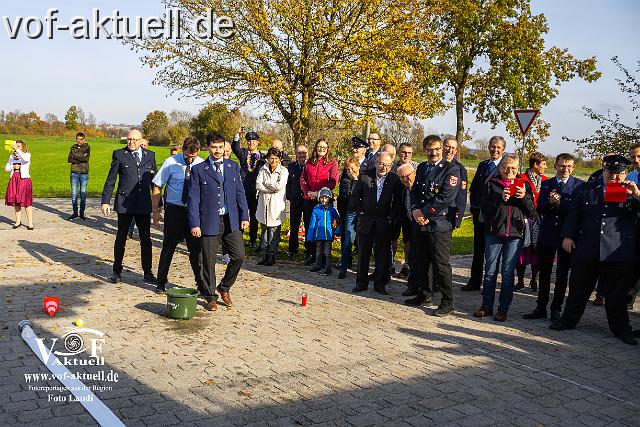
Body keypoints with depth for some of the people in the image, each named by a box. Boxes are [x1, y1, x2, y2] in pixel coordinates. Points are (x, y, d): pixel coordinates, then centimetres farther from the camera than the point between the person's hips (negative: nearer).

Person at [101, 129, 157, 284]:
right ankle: (117, 272, 22)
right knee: (121, 238, 8)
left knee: (146, 239, 4)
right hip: (124, 203, -2)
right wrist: (105, 201, -4)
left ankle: (148, 274, 13)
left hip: (144, 203, 2)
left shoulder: (150, 155, 10)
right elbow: (110, 180, 3)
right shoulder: (119, 154, 2)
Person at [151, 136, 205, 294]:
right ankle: (161, 282, 23)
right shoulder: (171, 163, -8)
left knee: (196, 249, 6)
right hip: (174, 210, -1)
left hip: (194, 211, 1)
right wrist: (155, 211, -5)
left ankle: (201, 285, 18)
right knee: (168, 247, 9)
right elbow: (157, 187, -3)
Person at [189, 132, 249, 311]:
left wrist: (244, 216, 3)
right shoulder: (198, 170, 0)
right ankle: (210, 296, 20)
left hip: (231, 220, 3)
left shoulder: (233, 166, 9)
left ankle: (224, 288, 22)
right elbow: (193, 199, -2)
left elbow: (240, 193, 10)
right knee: (209, 261, 3)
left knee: (239, 255, -2)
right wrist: (194, 224, -9)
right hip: (209, 221, -3)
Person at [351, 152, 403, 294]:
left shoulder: (395, 179, -2)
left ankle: (380, 284, 15)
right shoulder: (365, 176, -1)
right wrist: (360, 211, -1)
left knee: (382, 254, 5)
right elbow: (355, 195, 6)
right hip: (366, 220, 1)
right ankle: (361, 282, 18)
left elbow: (399, 201, 3)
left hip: (385, 222, 0)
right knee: (363, 253, 7)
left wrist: (392, 216, -5)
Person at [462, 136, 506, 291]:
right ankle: (474, 281, 20)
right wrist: (473, 208, 6)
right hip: (480, 214, 5)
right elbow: (473, 188, 15)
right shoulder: (482, 165, 13)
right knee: (478, 250, 11)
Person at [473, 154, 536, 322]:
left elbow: (532, 212, 3)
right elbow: (485, 209, -5)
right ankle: (487, 306, 16)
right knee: (490, 271, 6)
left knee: (508, 272, 3)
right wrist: (500, 199, -18)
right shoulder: (492, 184, 5)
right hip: (494, 232, 0)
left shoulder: (523, 185, 8)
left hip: (515, 234, 0)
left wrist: (525, 197, -14)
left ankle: (503, 308, 11)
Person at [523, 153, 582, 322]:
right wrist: (550, 202, -20)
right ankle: (541, 308, 20)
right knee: (544, 273, 11)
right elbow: (540, 208, -1)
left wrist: (560, 203, -21)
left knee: (562, 275, 8)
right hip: (547, 235, 3)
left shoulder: (579, 186, -4)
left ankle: (556, 309, 19)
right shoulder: (546, 184, 6)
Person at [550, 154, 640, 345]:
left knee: (617, 295, 7)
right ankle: (568, 320, 28)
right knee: (578, 289, 13)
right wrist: (568, 236, 3)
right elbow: (574, 214, 12)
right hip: (586, 251, 2)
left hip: (618, 253, -2)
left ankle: (620, 328, 22)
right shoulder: (588, 189, 9)